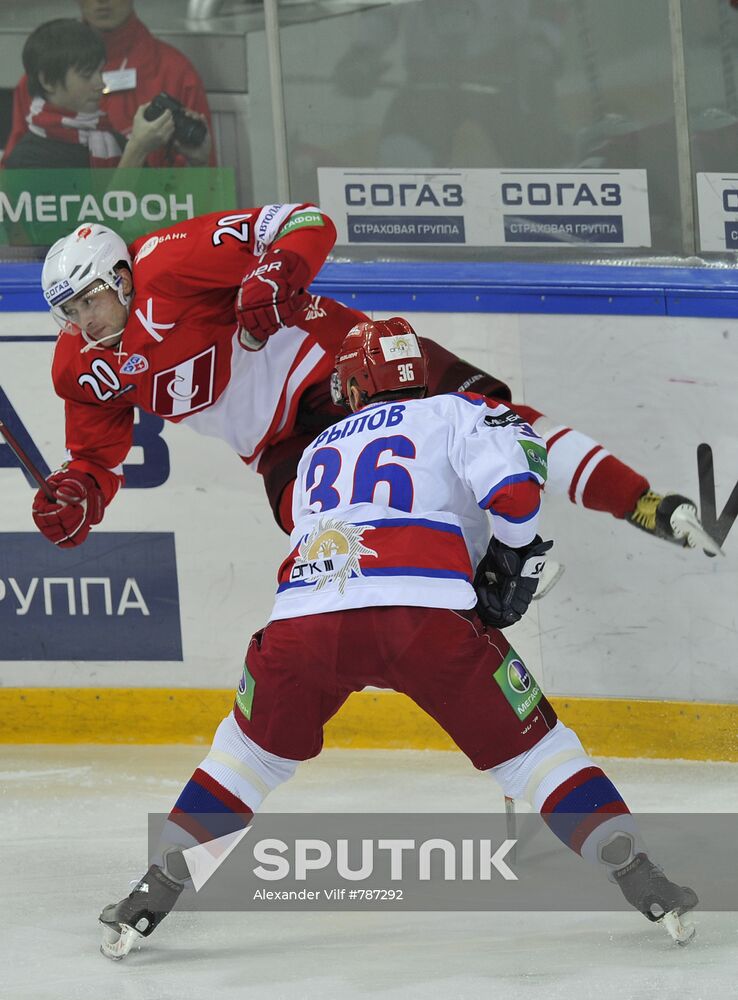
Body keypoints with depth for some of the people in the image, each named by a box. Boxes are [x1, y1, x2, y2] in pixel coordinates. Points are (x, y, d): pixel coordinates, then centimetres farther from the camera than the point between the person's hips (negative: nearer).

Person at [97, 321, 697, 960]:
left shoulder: (319, 451, 36)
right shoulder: (456, 413, 21)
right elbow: (514, 490, 3)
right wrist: (512, 564, 22)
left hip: (305, 618, 3)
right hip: (425, 614, -3)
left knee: (256, 748, 27)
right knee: (529, 742, 12)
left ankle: (154, 891, 22)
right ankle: (644, 885, 5)